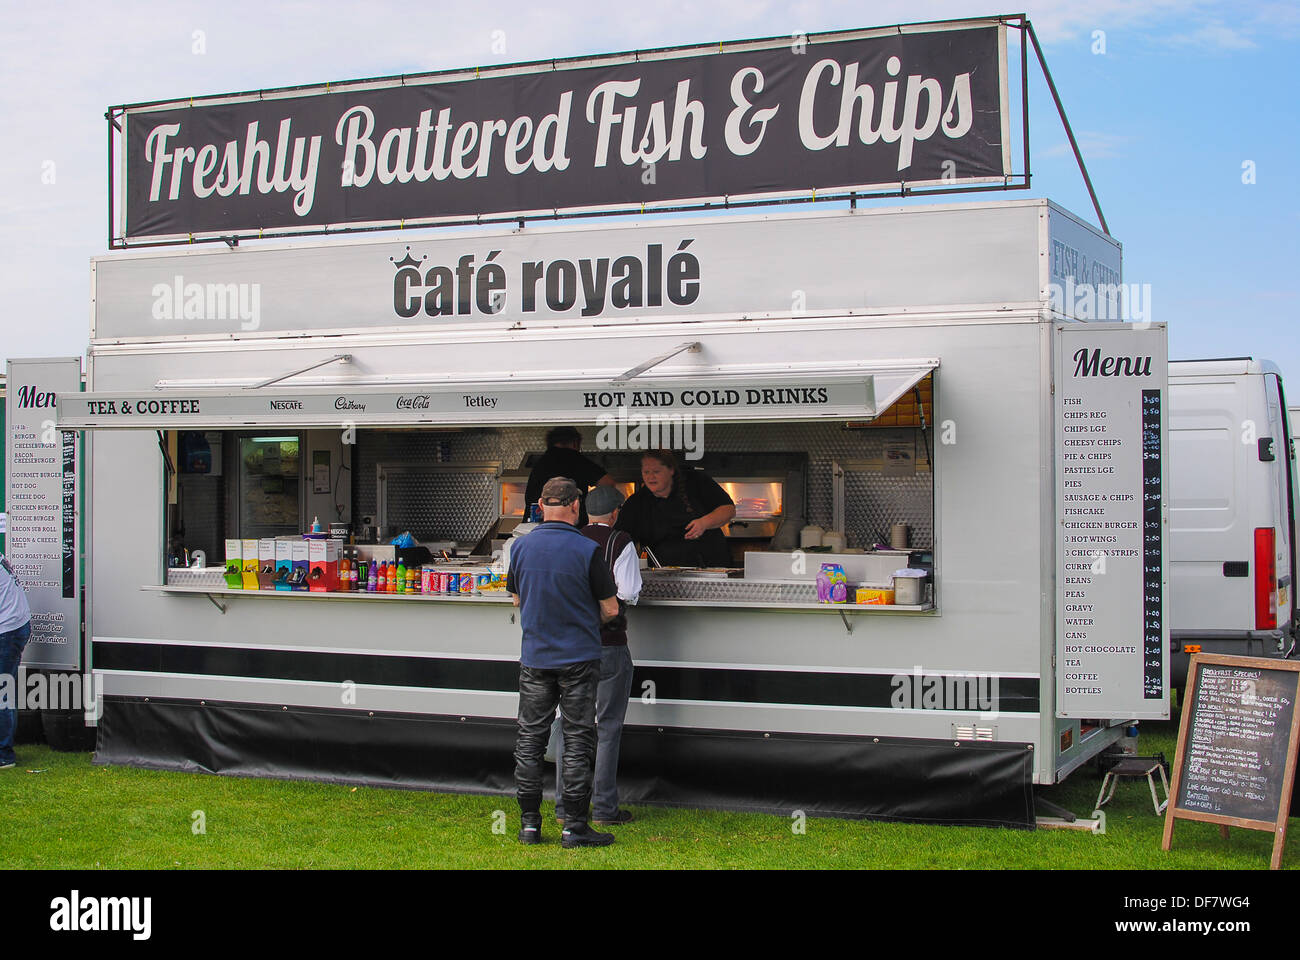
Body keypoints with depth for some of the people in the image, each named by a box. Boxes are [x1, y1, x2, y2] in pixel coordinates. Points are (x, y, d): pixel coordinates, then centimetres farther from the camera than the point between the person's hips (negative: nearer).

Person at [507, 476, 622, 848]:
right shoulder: (587, 550, -12)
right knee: (577, 741, 2)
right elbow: (610, 609, -7)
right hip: (578, 657, -3)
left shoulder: (521, 547, 1)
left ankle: (529, 823, 12)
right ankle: (574, 827, 3)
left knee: (530, 739, 10)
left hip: (534, 658, 4)